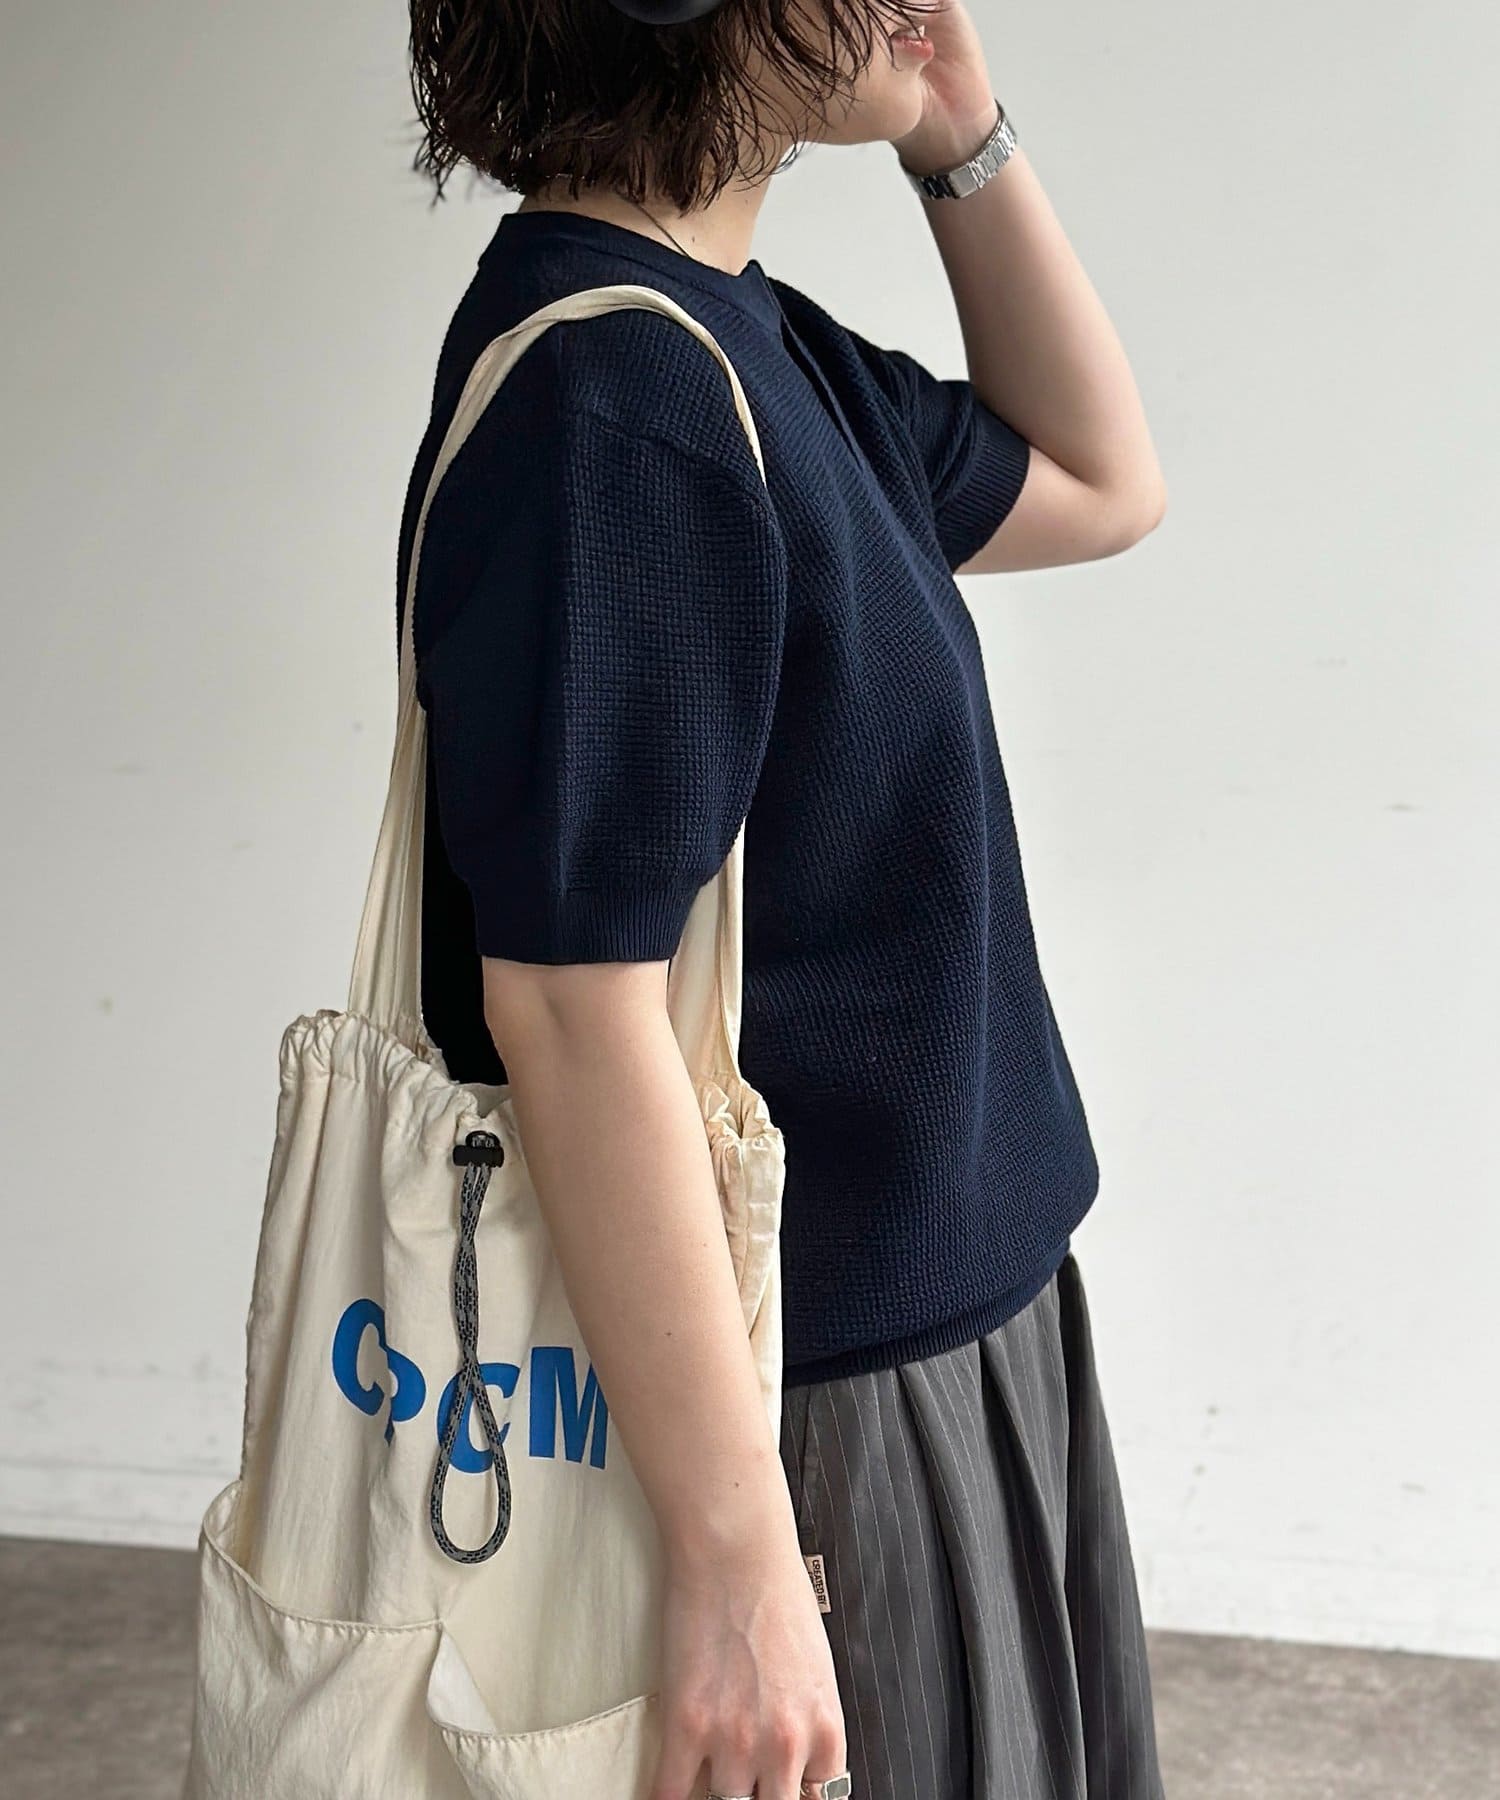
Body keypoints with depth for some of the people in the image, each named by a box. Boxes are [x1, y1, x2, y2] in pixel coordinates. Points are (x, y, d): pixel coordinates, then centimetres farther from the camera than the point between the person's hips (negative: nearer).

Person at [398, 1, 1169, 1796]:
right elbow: (572, 1010, -27)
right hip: (796, 1423, -9)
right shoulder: (605, 390, -24)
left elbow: (1097, 485, 19)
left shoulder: (748, 337, 4)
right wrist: (737, 1561, -24)